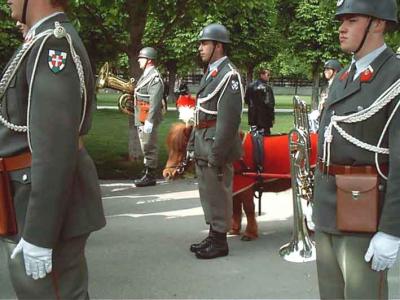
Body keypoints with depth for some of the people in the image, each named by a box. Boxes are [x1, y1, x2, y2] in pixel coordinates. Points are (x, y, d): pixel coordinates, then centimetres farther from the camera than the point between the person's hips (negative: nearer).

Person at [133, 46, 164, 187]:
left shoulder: (155, 77, -15)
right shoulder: (145, 75, 17)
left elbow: (155, 102, -22)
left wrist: (149, 121, -25)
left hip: (148, 118, -10)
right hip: (141, 118, 10)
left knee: (149, 147, -4)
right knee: (146, 147, 16)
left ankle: (150, 176, 2)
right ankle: (146, 172, 26)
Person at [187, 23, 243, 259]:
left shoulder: (229, 75, -13)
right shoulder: (210, 73, 16)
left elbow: (229, 119, -19)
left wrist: (217, 154, -21)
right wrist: (193, 144, 18)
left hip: (216, 145, -9)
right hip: (203, 146, 9)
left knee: (218, 194, 0)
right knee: (208, 193, 16)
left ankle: (220, 242, 11)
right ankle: (213, 236, 28)